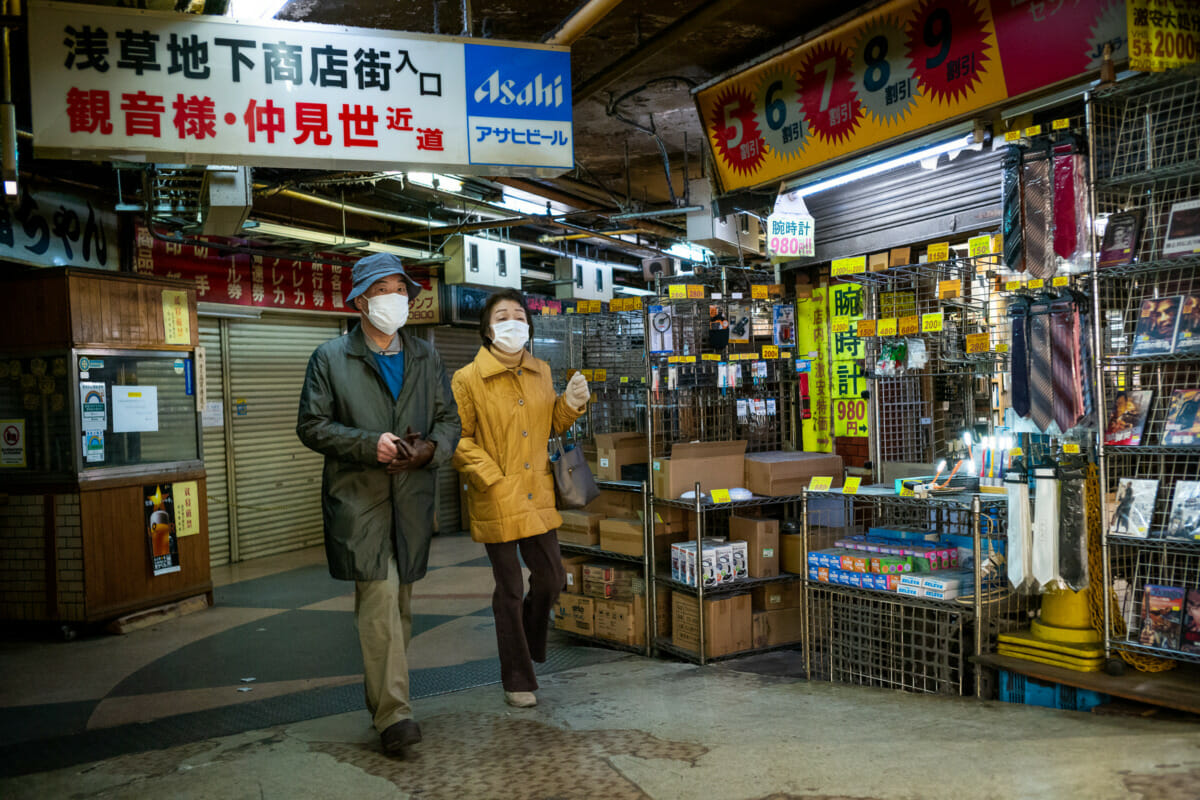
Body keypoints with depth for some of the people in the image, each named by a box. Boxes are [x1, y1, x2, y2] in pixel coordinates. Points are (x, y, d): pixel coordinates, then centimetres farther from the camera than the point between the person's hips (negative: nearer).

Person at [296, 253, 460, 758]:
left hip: (413, 496, 5)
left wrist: (431, 448, -9)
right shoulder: (330, 358, 2)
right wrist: (370, 445, -16)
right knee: (379, 597, -13)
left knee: (399, 600, 11)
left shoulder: (426, 357, 14)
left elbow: (449, 420, 14)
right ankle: (392, 714, -9)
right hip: (357, 496, -4)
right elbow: (311, 426, -3)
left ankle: (381, 696, 27)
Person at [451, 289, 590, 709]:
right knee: (509, 590, 6)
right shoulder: (468, 379, -10)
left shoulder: (541, 373, 9)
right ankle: (517, 680, 22)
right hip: (496, 502, -5)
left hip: (538, 497, 5)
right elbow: (458, 440, -9)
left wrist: (571, 403, -1)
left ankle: (527, 643, 42)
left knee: (551, 579, 11)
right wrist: (494, 480, -16)